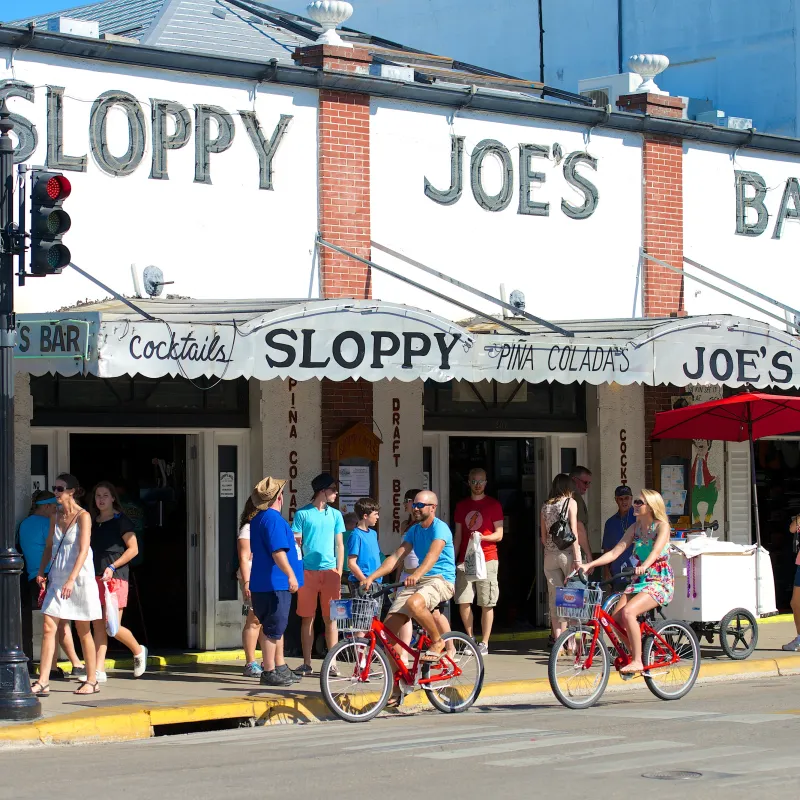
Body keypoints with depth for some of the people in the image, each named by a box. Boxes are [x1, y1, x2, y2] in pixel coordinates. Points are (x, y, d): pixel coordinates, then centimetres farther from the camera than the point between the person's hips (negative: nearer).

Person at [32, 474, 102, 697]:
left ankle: (91, 681, 15)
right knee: (48, 628, -4)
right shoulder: (56, 517, 9)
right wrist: (41, 571, 5)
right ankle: (42, 682, -7)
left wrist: (71, 580, -27)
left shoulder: (83, 517, -10)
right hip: (57, 579, 6)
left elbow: (83, 550, -18)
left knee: (83, 632, 4)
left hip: (80, 579, -6)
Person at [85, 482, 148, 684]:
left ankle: (138, 651, 17)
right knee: (98, 627, 2)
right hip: (95, 578, 6)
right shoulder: (93, 522, 15)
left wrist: (112, 567, -15)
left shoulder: (121, 521, -3)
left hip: (115, 578, -6)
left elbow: (133, 549, -7)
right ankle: (99, 670, 1)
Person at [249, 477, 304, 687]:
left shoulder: (258, 519, 16)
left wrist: (290, 539, 41)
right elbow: (277, 552, -24)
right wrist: (291, 575, -25)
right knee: (274, 629, -6)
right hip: (274, 584, -10)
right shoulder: (273, 519, -16)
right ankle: (269, 672, -3)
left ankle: (280, 668, 26)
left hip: (264, 584, 10)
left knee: (277, 628, 18)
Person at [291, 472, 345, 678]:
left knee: (330, 618, 0)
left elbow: (340, 545, 12)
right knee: (307, 618, 2)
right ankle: (307, 663, 8)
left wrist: (339, 573, 4)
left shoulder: (335, 514, 11)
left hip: (330, 571, 2)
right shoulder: (302, 514, 2)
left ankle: (332, 663, 3)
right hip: (307, 572, -2)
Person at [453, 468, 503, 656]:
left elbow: (499, 535, 0)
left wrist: (482, 537, -19)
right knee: (463, 602, -3)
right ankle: (470, 639, 11)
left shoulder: (493, 505, 3)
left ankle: (484, 643, 1)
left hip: (487, 560, -3)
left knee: (487, 604, -3)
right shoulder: (461, 506, 14)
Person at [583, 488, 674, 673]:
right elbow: (615, 552, 5)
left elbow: (657, 550, -26)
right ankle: (634, 654, 7)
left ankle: (637, 661, -24)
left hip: (660, 583, -6)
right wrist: (589, 565, -7)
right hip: (639, 581, 6)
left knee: (628, 612, -29)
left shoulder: (662, 526, -7)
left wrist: (645, 565, -46)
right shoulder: (635, 527, 10)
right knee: (616, 618, -14)